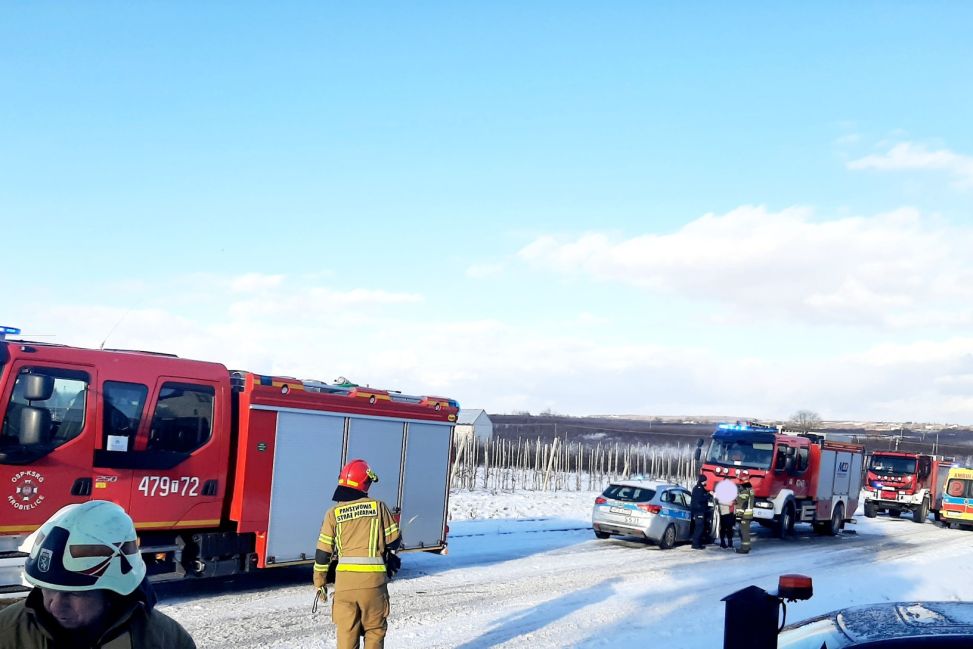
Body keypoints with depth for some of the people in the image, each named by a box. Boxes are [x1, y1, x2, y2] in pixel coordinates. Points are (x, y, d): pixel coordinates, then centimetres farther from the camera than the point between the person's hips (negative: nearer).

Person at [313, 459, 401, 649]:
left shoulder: (334, 513, 2)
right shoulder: (378, 507, 0)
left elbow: (323, 551, 2)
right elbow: (394, 539, 5)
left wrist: (320, 583, 11)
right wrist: (389, 556, 27)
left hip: (345, 578, 1)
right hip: (374, 577, -1)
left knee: (346, 631, 8)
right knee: (374, 629, 12)